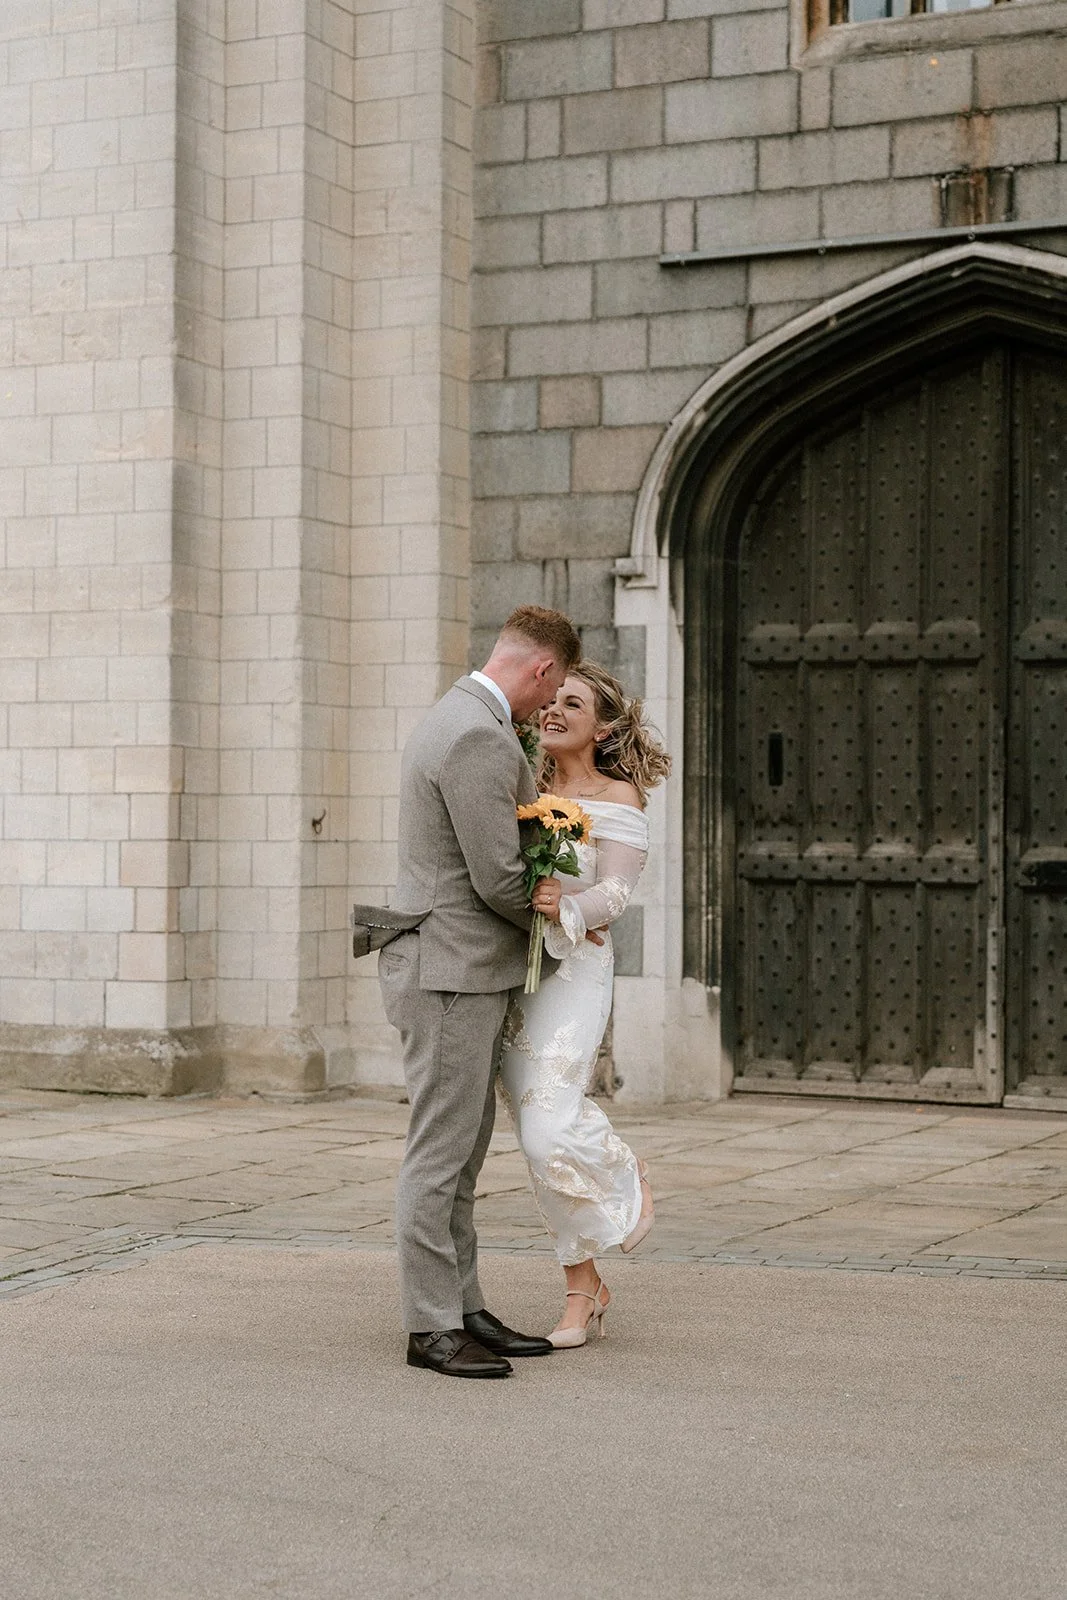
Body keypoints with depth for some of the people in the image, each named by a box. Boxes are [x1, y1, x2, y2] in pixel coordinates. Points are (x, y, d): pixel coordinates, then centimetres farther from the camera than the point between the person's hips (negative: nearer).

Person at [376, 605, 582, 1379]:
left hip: (468, 972, 11)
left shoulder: (460, 719, 15)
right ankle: (431, 1327, -1)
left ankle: (464, 1309, 19)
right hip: (452, 972, -11)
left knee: (463, 1151, 13)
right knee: (440, 1152, -5)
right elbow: (498, 879, -19)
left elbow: (528, 809, 30)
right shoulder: (478, 738, -19)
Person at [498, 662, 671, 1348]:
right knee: (538, 1132, 4)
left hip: (573, 970, -5)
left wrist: (564, 906, -29)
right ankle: (588, 1281, 16)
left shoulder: (618, 798, -1)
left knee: (550, 1131, -16)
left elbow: (613, 892, -10)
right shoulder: (529, 792, 14)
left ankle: (625, 1175, 19)